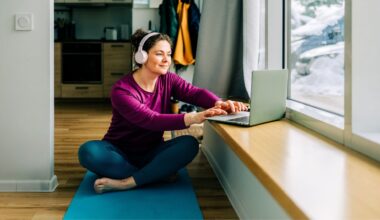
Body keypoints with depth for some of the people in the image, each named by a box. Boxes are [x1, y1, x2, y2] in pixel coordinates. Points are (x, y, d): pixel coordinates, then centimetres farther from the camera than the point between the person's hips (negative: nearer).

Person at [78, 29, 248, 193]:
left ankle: (125, 183, -29)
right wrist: (192, 118, -49)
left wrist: (219, 104, -43)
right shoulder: (121, 90, -21)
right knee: (89, 151, -34)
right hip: (120, 153, -4)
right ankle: (155, 175, -26)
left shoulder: (168, 80, -3)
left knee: (189, 144, -25)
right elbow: (150, 120, -34)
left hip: (151, 153, 4)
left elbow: (195, 93, -19)